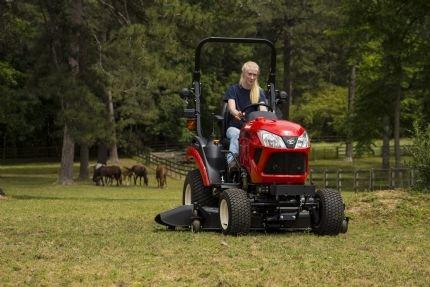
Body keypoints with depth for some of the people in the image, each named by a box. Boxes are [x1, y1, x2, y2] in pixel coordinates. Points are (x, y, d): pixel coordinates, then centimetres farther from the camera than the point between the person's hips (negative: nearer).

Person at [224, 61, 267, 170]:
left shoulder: (259, 92, 12)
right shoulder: (233, 89, 6)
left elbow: (263, 109, -5)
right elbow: (231, 107, -12)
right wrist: (236, 113, -38)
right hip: (234, 127, -2)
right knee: (236, 135, -38)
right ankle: (231, 162, -58)